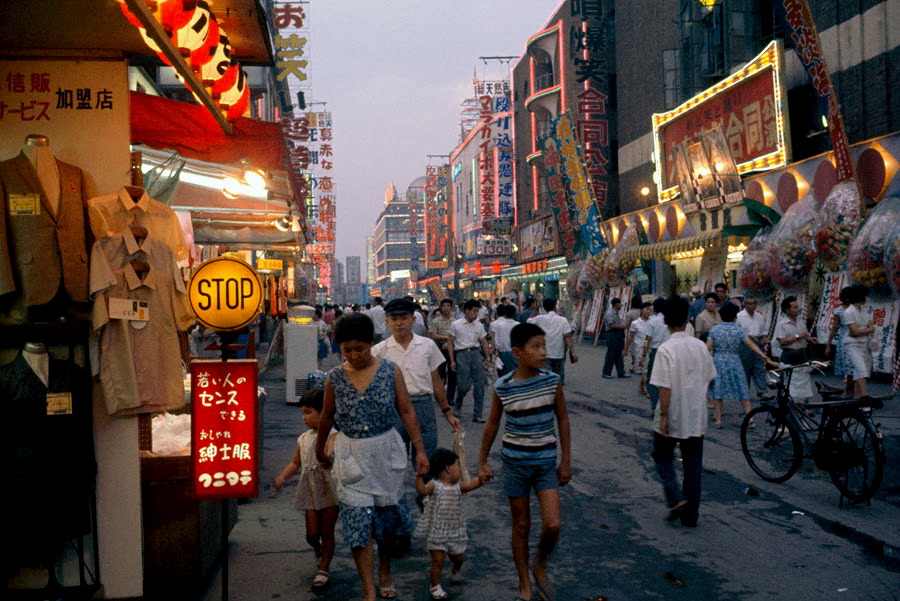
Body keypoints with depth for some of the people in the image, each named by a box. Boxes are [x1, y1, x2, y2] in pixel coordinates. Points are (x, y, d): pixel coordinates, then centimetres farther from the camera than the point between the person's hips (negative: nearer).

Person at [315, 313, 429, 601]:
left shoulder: (390, 371, -6)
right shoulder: (335, 378, -4)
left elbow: (406, 412, -1)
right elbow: (327, 417, 9)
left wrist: (420, 448, -4)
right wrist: (319, 452, 19)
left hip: (386, 452, 1)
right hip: (351, 456, -1)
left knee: (389, 516, 14)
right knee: (359, 522, -5)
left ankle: (384, 570, 40)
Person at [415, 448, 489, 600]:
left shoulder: (458, 486, 0)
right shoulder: (434, 485, -15)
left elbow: (470, 485, -16)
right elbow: (422, 490, -33)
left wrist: (480, 480, -37)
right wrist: (419, 476, -49)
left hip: (454, 531, 5)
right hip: (436, 532, -5)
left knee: (458, 557, 19)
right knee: (438, 560, -2)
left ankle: (456, 570, 53)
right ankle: (435, 586, 18)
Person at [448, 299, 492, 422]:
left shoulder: (479, 325, 10)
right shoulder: (456, 325, 0)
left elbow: (484, 343, 15)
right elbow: (450, 343, 1)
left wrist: (488, 358, 9)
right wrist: (452, 361, -4)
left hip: (476, 353, 4)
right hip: (462, 354, -4)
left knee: (479, 385, -2)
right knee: (464, 385, -7)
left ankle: (477, 415, 4)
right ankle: (458, 404, 25)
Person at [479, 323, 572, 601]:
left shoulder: (552, 381, -9)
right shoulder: (503, 387, -11)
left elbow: (563, 420, 2)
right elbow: (492, 425, 3)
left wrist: (566, 460, 4)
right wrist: (482, 462, 8)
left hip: (546, 462, 1)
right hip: (515, 463, -1)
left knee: (552, 525, -8)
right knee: (521, 526, 9)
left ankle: (540, 566, 22)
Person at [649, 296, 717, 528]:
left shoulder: (666, 349, -17)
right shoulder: (700, 346, 0)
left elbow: (665, 387, -18)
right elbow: (707, 380, 7)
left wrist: (663, 416, -12)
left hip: (672, 416, -4)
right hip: (696, 417, 4)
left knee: (663, 457, 18)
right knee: (693, 465, 12)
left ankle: (676, 498, 1)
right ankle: (690, 515, 17)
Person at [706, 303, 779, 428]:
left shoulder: (714, 329, -1)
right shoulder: (739, 330, -2)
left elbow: (707, 348, -7)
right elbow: (751, 345, -7)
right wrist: (766, 359, -7)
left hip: (718, 362, 0)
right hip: (734, 362, 1)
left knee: (717, 391, 6)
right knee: (742, 391, 8)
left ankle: (718, 420, 4)